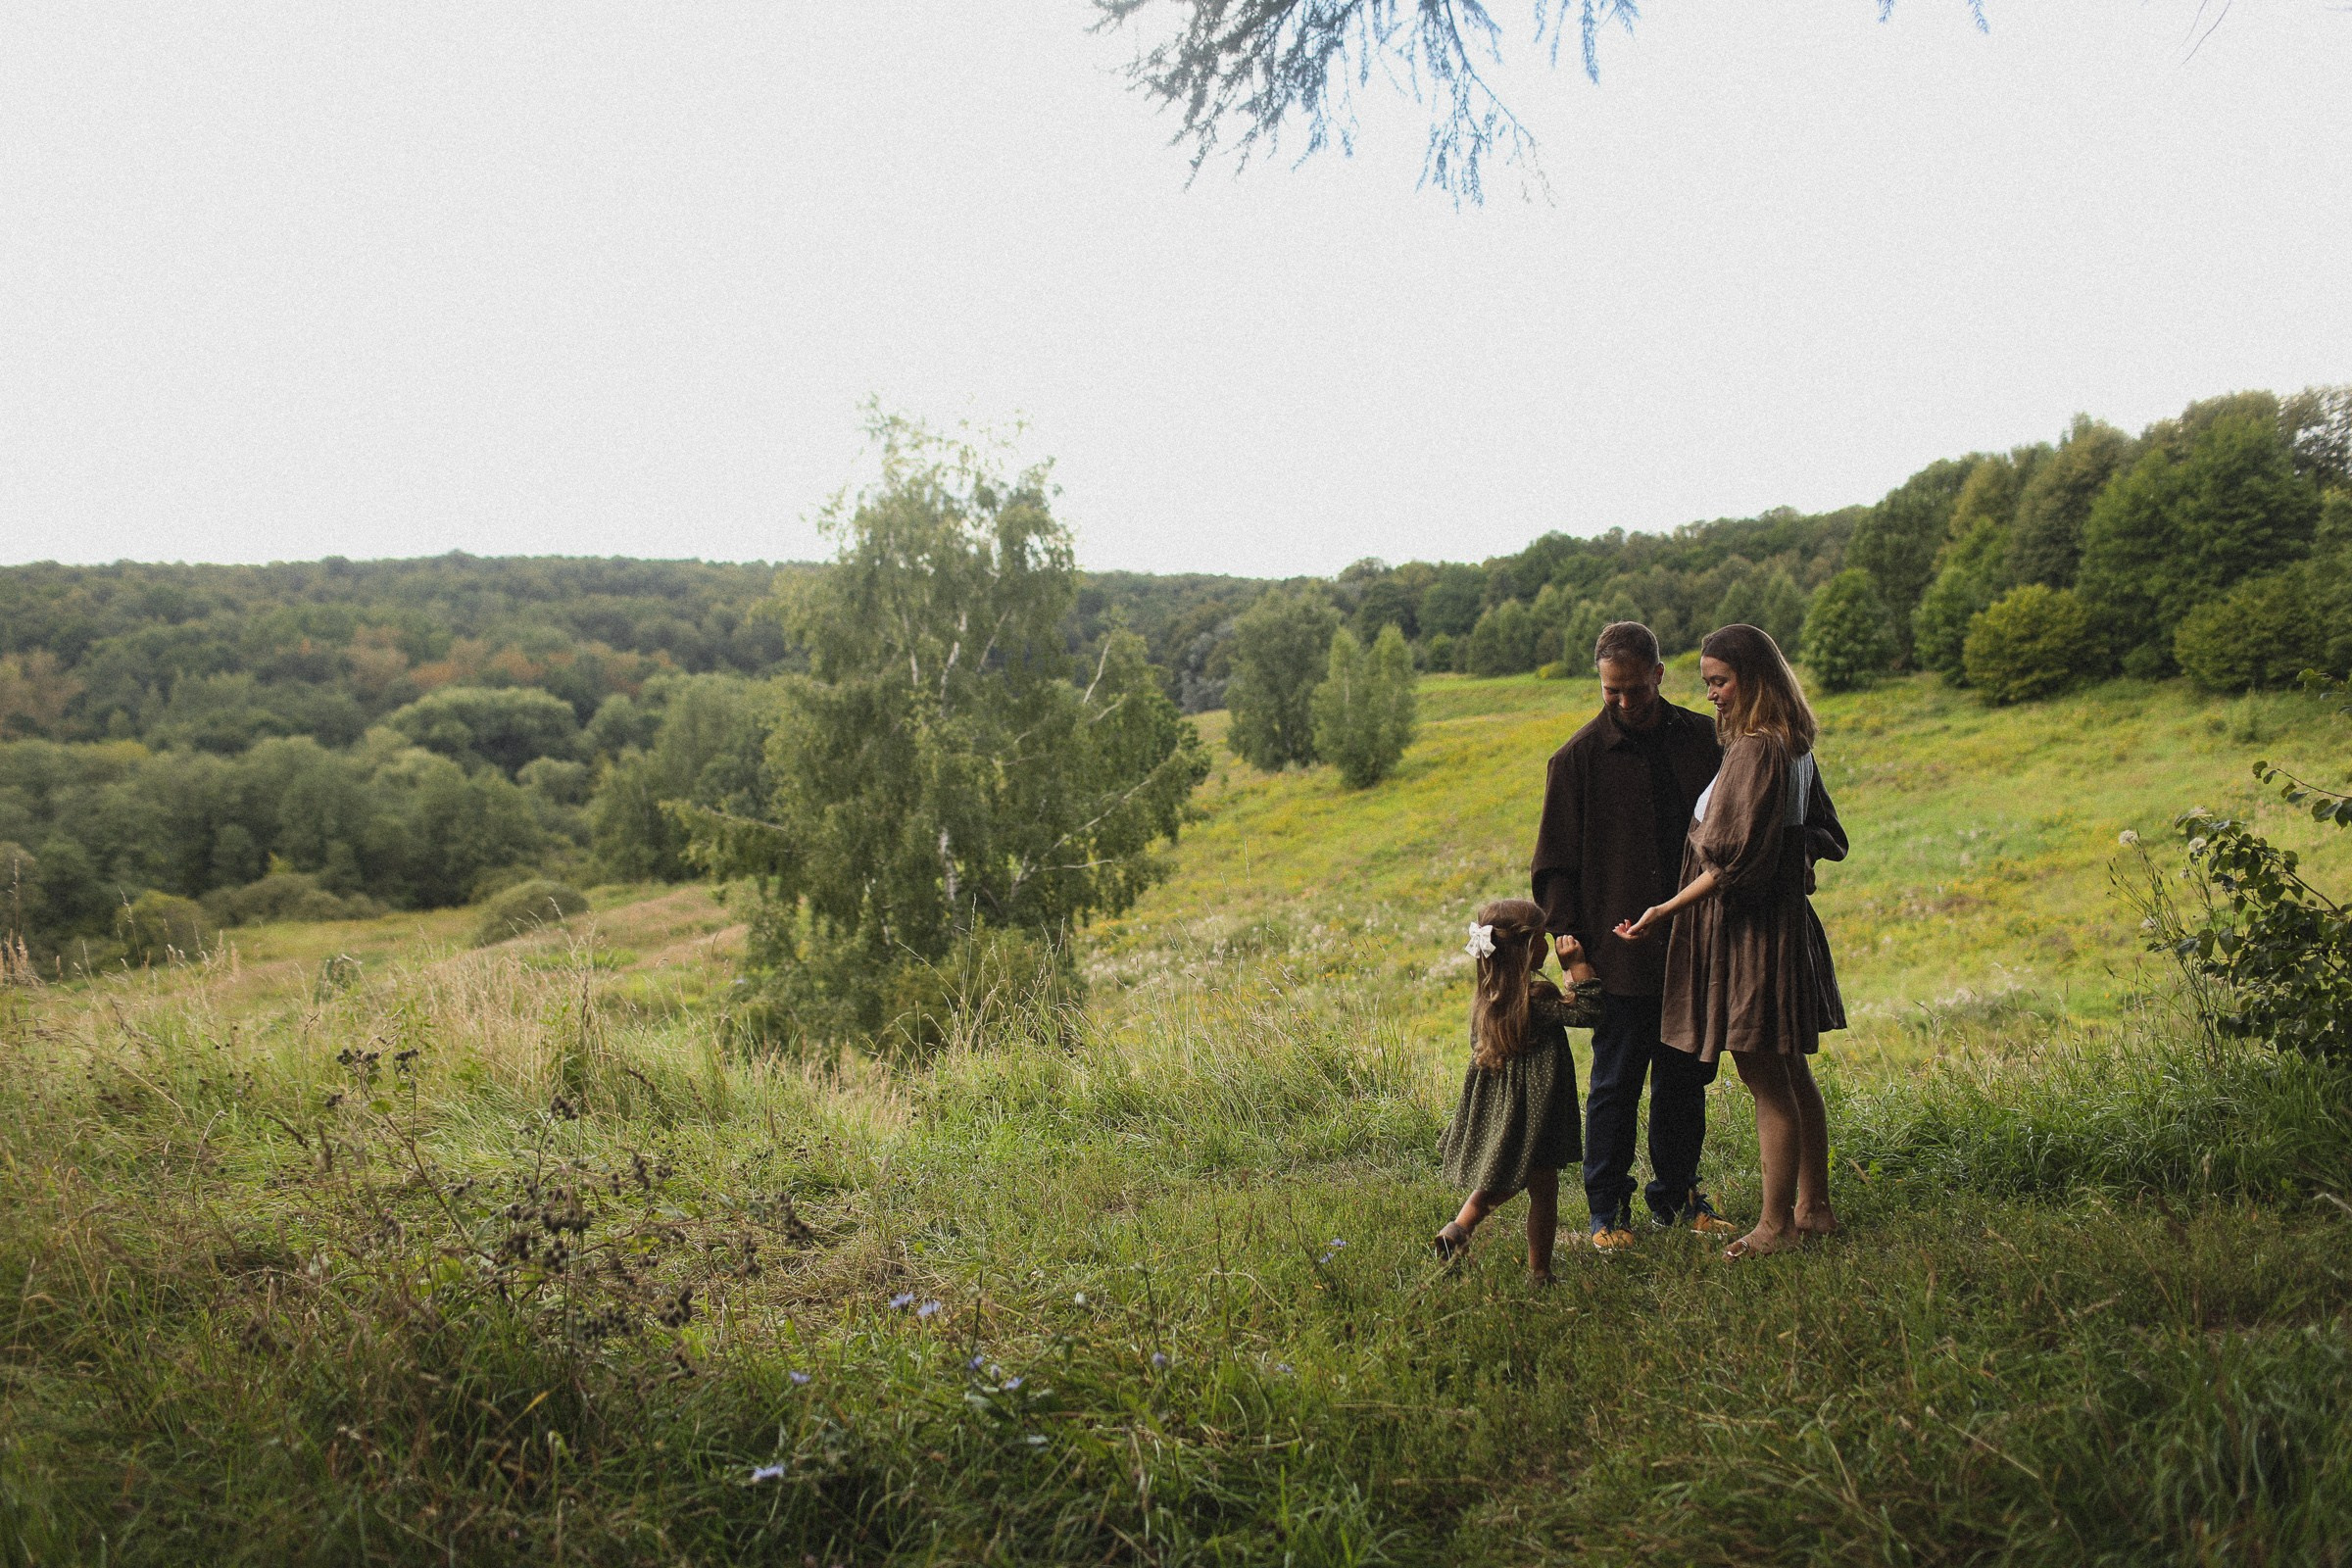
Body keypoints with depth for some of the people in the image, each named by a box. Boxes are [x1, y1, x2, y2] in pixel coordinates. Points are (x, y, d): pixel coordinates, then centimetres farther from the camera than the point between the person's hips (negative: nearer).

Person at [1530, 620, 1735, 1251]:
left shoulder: (1701, 739, 5)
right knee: (1616, 1083, 3)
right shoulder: (1579, 756, -4)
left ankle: (1677, 1195, 27)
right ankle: (1607, 1207, 15)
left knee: (1686, 1079, 13)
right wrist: (1566, 931, -10)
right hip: (1621, 952, -3)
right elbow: (1556, 859, 0)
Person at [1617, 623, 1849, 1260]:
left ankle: (1777, 1223, 8)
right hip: (1785, 917, 10)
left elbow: (1736, 859, -22)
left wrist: (1665, 912, -18)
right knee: (1792, 1075, 17)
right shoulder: (1794, 746, 10)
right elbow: (1825, 836, 18)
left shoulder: (1755, 750, -19)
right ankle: (1814, 1207, 27)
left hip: (1749, 926, -10)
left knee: (1766, 1080, -1)